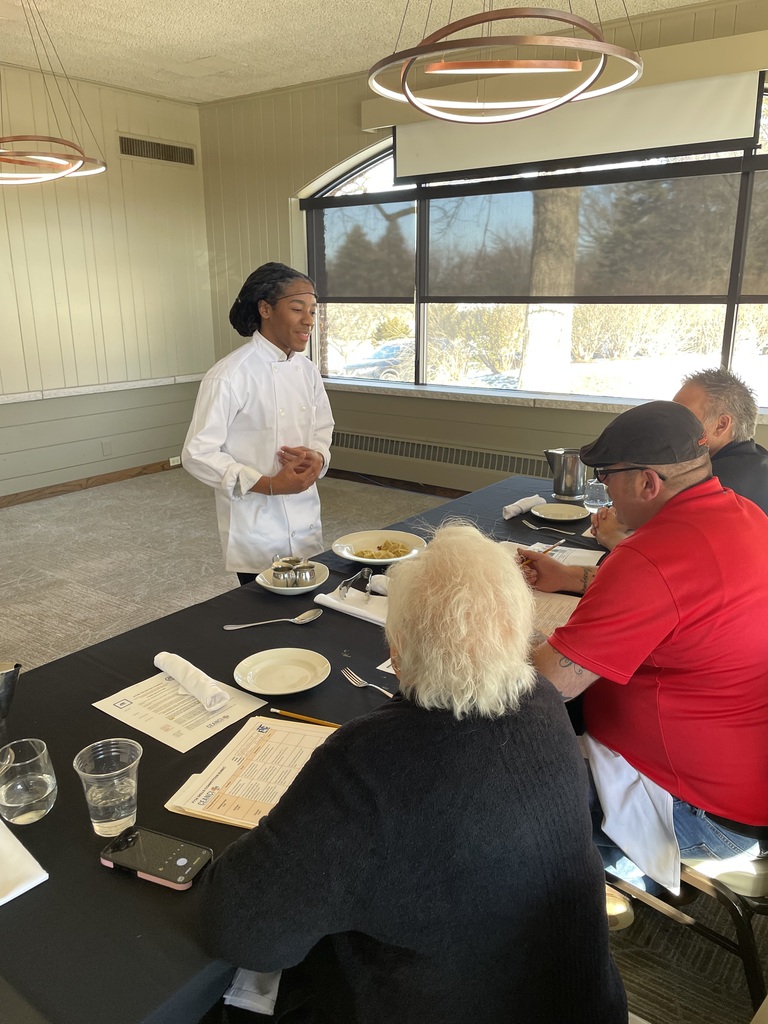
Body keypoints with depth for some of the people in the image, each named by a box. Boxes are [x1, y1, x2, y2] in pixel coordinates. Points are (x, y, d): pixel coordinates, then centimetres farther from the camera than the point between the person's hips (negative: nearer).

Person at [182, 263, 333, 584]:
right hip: (256, 531, -6)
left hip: (306, 524, 6)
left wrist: (317, 458, -8)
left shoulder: (307, 370, 4)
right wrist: (268, 484, -23)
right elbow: (197, 454, -16)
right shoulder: (230, 375, -16)